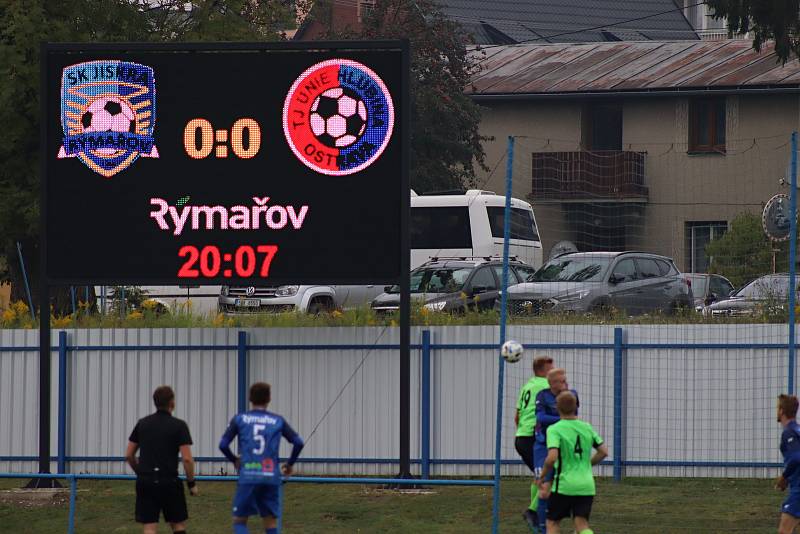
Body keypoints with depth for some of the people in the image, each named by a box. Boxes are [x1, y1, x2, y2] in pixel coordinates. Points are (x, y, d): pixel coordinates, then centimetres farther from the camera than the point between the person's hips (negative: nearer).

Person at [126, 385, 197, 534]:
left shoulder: (142, 423, 8)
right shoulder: (179, 426, -5)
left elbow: (129, 455, 12)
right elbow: (187, 459, -11)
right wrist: (192, 483, 1)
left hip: (145, 483, 3)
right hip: (169, 482, -3)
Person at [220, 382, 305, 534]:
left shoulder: (240, 419, 4)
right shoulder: (278, 421, 8)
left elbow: (223, 444, 1)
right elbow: (298, 443, 4)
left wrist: (234, 460, 20)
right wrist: (290, 464, 20)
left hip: (248, 477, -1)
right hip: (271, 478, 1)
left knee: (239, 521, 8)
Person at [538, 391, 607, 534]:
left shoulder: (554, 430, -10)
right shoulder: (587, 428, 7)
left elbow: (552, 458, -21)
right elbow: (604, 452, 11)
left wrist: (543, 474, -4)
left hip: (564, 485, -4)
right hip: (587, 485, 4)